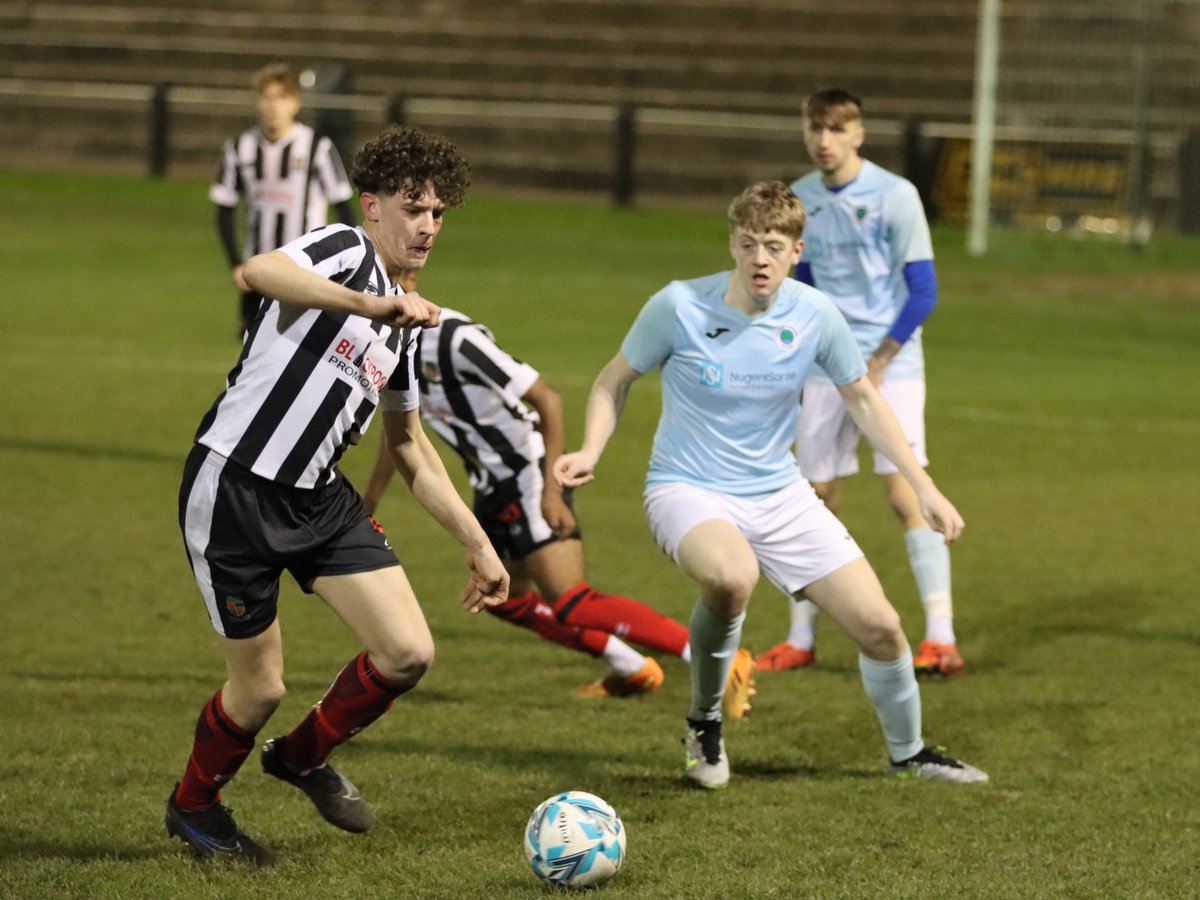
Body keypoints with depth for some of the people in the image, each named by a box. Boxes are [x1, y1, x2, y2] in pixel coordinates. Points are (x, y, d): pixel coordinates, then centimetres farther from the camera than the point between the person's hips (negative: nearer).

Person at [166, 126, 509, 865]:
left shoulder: (404, 323, 13)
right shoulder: (345, 251, -12)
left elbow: (410, 448, 23)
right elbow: (258, 272, -35)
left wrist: (477, 543, 20)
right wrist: (372, 304, -45)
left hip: (319, 499, 7)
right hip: (233, 492, -7)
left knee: (409, 653, -5)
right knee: (262, 687, 2)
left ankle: (305, 756, 24)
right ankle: (194, 805, 33)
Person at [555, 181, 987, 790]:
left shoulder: (814, 316, -7)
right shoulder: (679, 306, -15)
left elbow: (861, 399, 8)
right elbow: (614, 381, 1)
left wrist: (923, 487, 5)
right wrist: (590, 452, -16)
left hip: (779, 494, 4)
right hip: (687, 490, -4)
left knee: (879, 625, -2)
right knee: (732, 577, -38)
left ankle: (908, 752, 28)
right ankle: (704, 723, -11)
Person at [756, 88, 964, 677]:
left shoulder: (894, 196, -9)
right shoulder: (799, 200, 7)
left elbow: (922, 291, -9)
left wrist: (878, 363, -14)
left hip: (890, 364, -5)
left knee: (905, 492, -14)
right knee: (817, 499, 6)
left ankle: (941, 638, -14)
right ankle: (801, 639, 15)